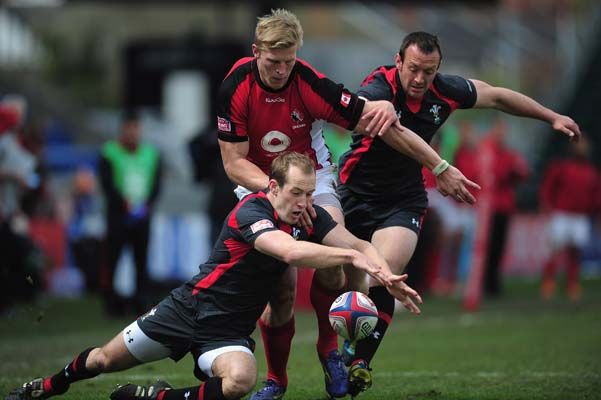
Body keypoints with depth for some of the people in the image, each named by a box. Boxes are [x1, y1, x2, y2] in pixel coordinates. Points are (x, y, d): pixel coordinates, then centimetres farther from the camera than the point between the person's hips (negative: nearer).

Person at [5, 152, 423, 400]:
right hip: (190, 308, -4)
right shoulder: (251, 211, -25)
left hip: (229, 333, 4)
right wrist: (350, 257, -43)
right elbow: (290, 251, -42)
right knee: (104, 360, 8)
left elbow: (359, 245, -9)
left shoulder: (310, 218, -5)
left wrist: (387, 277, -27)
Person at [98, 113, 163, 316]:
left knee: (141, 259, 2)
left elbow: (156, 185, 9)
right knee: (112, 259, -6)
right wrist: (126, 204, -16)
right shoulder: (110, 154, 1)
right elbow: (107, 184, -6)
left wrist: (147, 205, -7)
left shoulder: (151, 154, 12)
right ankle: (111, 300, -2)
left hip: (142, 215, 3)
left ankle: (141, 303, 6)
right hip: (118, 215, -3)